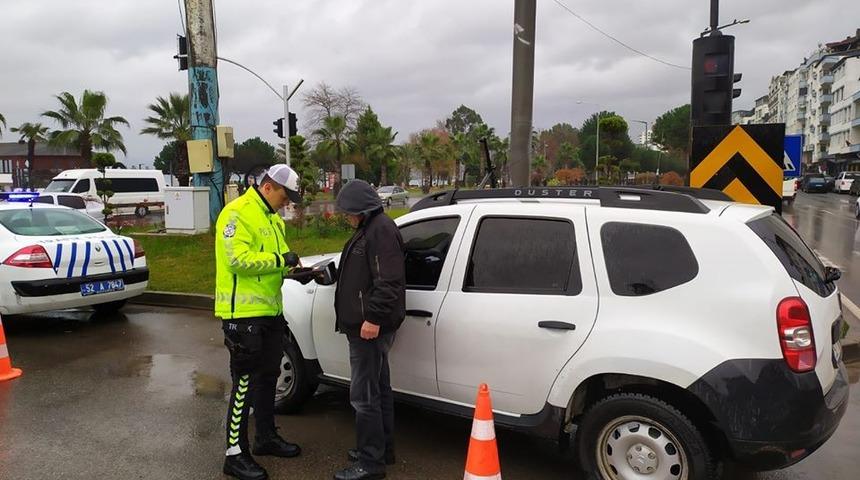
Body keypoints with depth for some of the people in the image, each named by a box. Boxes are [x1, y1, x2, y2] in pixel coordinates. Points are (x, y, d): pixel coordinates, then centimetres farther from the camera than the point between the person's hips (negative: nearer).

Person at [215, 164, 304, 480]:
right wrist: (280, 259, -23)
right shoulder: (237, 213, -15)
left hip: (270, 311, 10)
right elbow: (238, 259, -25)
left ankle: (266, 437, 34)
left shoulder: (272, 218, 15)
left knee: (267, 377, 19)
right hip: (244, 313, -10)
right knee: (244, 383, -3)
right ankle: (235, 454, 8)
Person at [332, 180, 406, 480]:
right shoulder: (370, 229, 18)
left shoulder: (381, 230, -16)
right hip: (367, 325, 11)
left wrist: (373, 317, -26)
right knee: (378, 389, 18)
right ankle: (381, 449, 30)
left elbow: (388, 281, -24)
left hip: (370, 327, -11)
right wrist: (328, 273, 25)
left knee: (364, 395, -6)